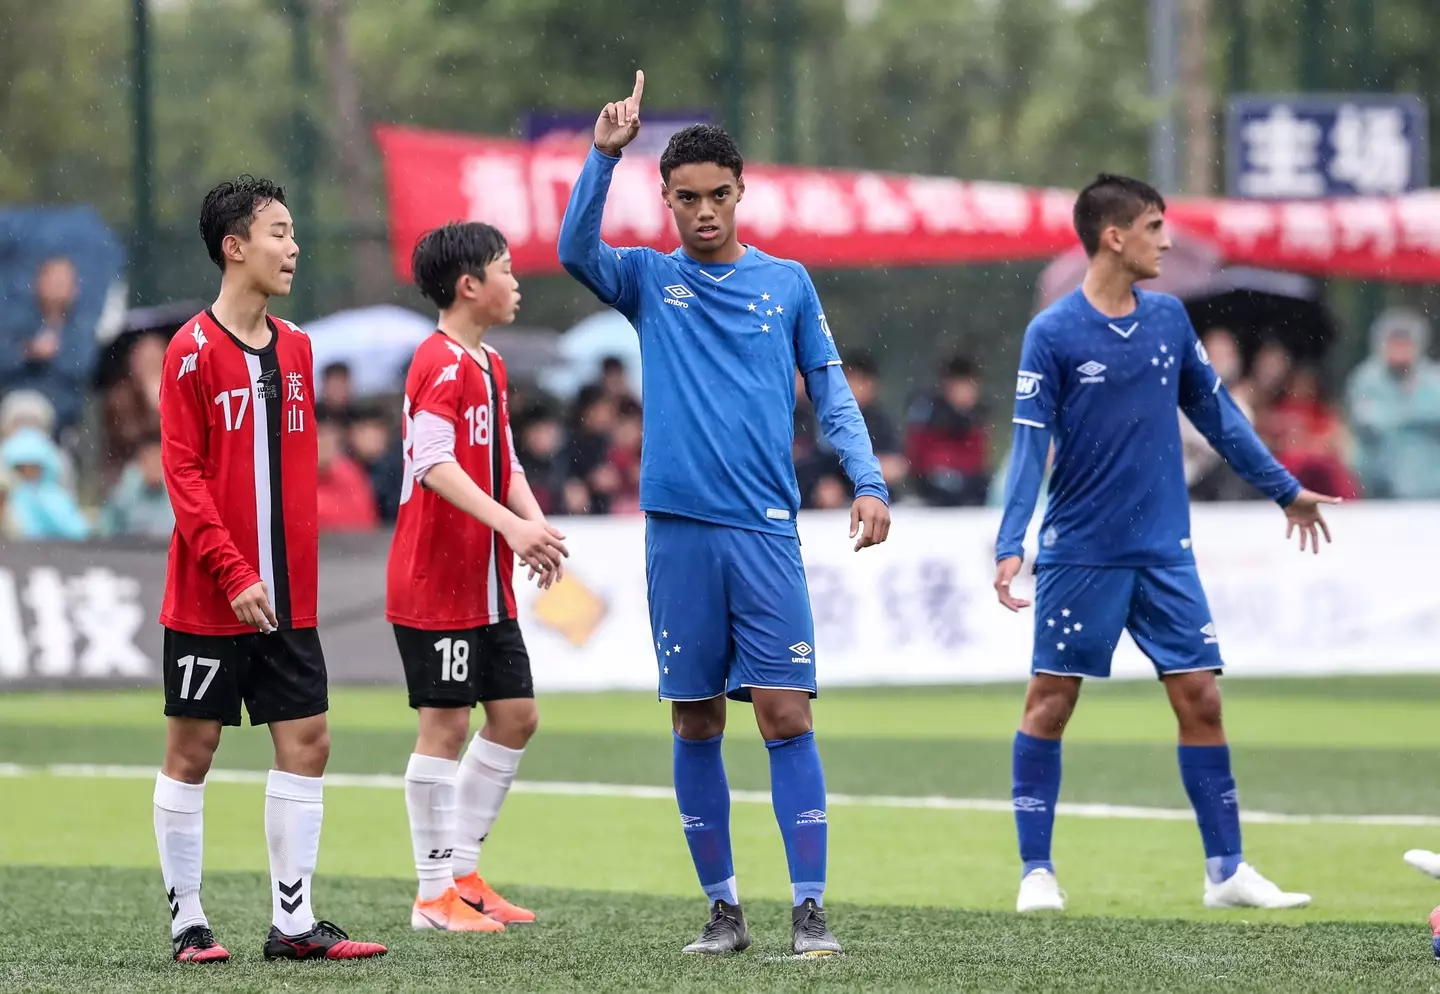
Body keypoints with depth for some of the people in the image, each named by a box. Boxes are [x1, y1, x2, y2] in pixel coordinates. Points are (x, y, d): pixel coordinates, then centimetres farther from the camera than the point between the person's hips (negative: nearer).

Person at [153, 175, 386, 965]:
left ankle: (293, 922, 7)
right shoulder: (193, 351, -9)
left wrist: (301, 569, 13)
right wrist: (234, 574, -18)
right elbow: (183, 475, -13)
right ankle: (186, 922, 9)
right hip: (208, 600, -6)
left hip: (286, 598, 6)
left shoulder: (294, 348, 11)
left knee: (305, 742, 2)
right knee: (191, 749, 1)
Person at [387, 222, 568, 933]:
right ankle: (435, 894, 1)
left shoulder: (487, 366, 16)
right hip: (435, 579, -10)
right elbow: (435, 462, -27)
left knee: (515, 715, 10)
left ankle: (461, 873, 19)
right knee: (446, 723, -6)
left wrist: (533, 521, -1)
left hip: (487, 582, 10)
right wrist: (509, 525, -35)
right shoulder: (441, 364, -15)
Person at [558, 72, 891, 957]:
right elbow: (577, 252, -12)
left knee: (786, 714, -8)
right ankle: (723, 907, 11)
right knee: (696, 725, 3)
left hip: (765, 531, -1)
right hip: (678, 529, 1)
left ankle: (810, 909, -8)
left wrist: (869, 484, -4)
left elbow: (832, 394, 10)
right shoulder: (648, 279, 8)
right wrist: (604, 155, -24)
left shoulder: (787, 284, 9)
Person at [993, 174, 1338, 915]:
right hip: (1080, 551, -4)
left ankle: (1226, 869, 7)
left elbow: (1216, 413, 17)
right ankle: (1036, 871, 7)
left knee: (1199, 699, 1)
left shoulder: (1168, 318, 6)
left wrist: (1285, 489, 22)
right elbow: (1029, 446, -11)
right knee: (1051, 701, -1)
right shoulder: (1052, 334, -8)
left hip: (1164, 551, 4)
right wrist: (1010, 546, -20)